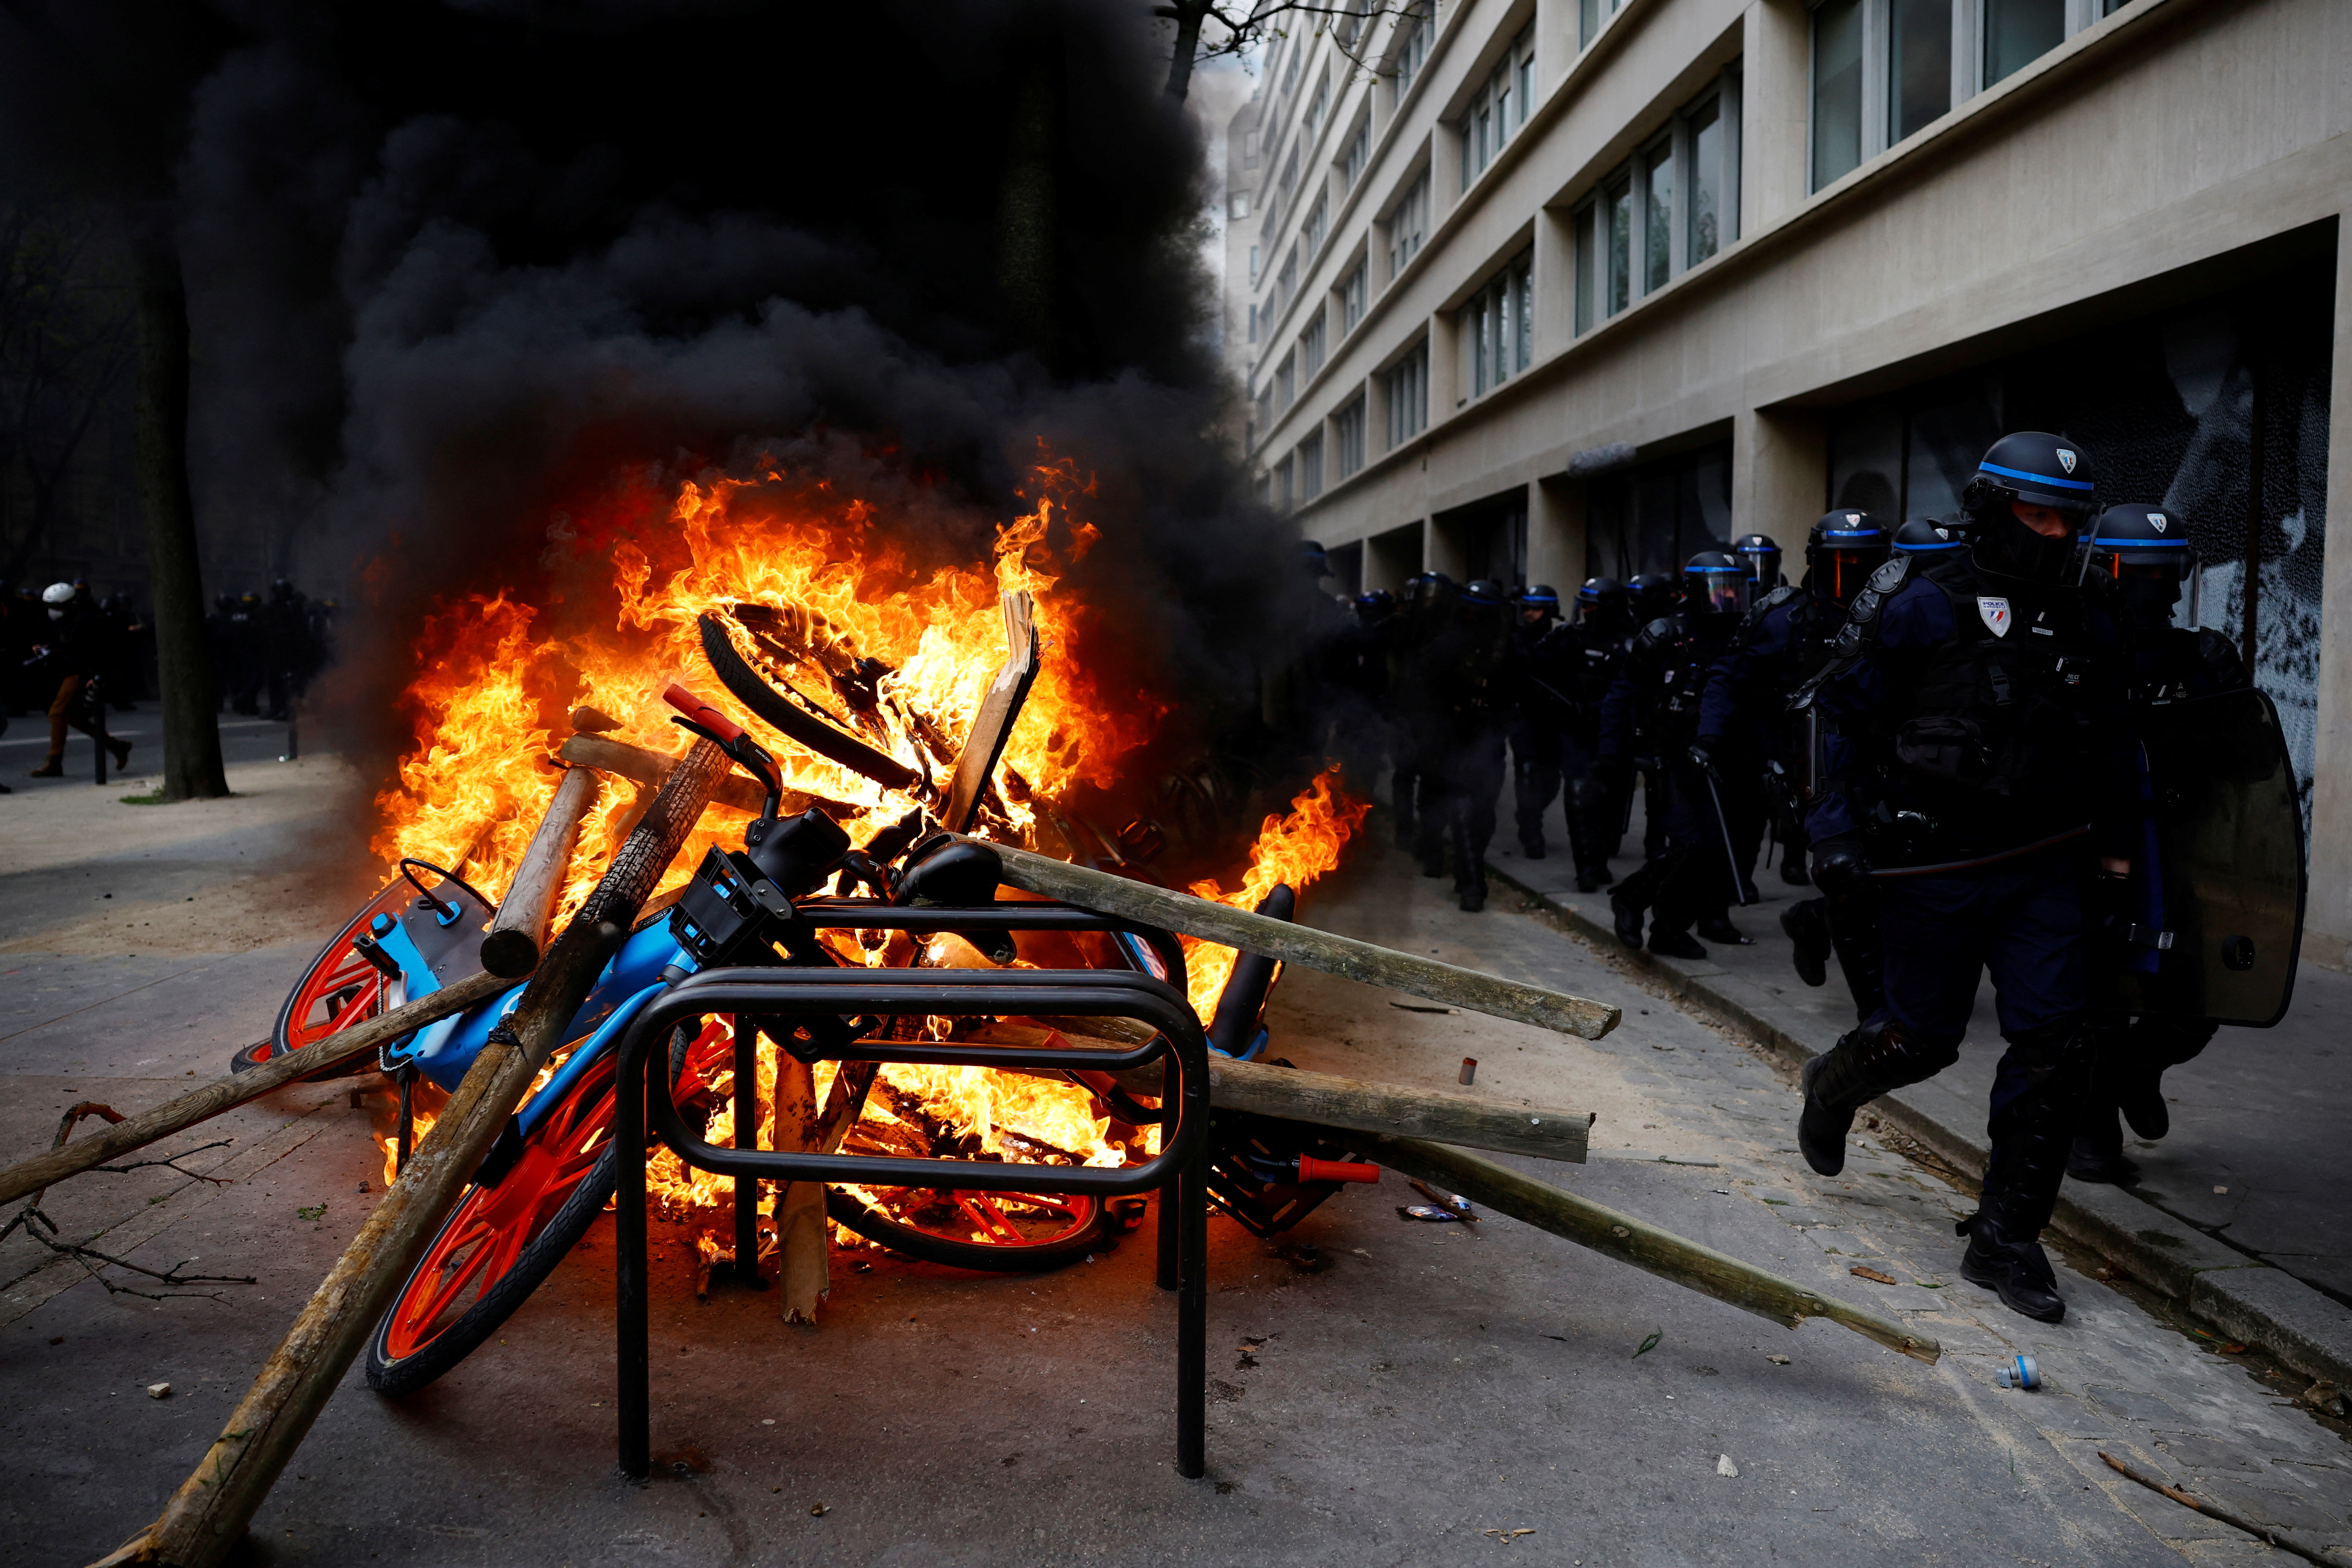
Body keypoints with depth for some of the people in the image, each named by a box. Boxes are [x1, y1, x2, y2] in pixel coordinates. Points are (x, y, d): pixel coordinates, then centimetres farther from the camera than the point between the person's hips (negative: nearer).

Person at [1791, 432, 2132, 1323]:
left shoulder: (2087, 625, 9)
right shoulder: (1923, 604, -8)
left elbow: (2104, 746, 22)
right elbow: (1844, 716, -6)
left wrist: (2111, 838, 16)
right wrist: (1836, 832, -11)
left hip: (2041, 869, 5)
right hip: (1933, 859, -4)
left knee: (2053, 1046, -4)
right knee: (1923, 1038, 5)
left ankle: (2005, 1241, 9)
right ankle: (1831, 1088, 41)